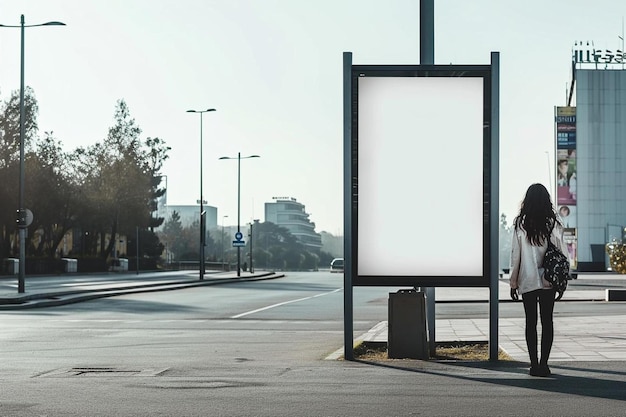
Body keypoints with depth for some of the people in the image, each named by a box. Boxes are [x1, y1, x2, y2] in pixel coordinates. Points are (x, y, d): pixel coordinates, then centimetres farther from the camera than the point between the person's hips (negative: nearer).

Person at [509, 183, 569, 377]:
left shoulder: (520, 223, -7)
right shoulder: (553, 223, -4)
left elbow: (515, 254, -5)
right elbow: (563, 253, -2)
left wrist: (513, 281, 3)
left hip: (527, 281, -1)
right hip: (549, 280, 1)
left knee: (531, 321, 6)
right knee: (547, 321, 6)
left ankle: (534, 364, 5)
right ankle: (544, 364, 3)